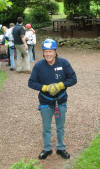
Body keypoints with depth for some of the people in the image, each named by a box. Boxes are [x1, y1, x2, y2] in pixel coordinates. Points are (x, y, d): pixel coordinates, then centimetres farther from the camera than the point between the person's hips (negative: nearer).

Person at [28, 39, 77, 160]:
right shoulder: (38, 66, -14)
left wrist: (60, 85, -22)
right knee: (46, 128, 14)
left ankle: (60, 148, 35)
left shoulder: (63, 63, -13)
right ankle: (47, 149, 34)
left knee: (60, 127, 16)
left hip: (61, 101, 0)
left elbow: (73, 79, -8)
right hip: (45, 102, 0)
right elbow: (31, 83, -9)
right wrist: (45, 88, -22)